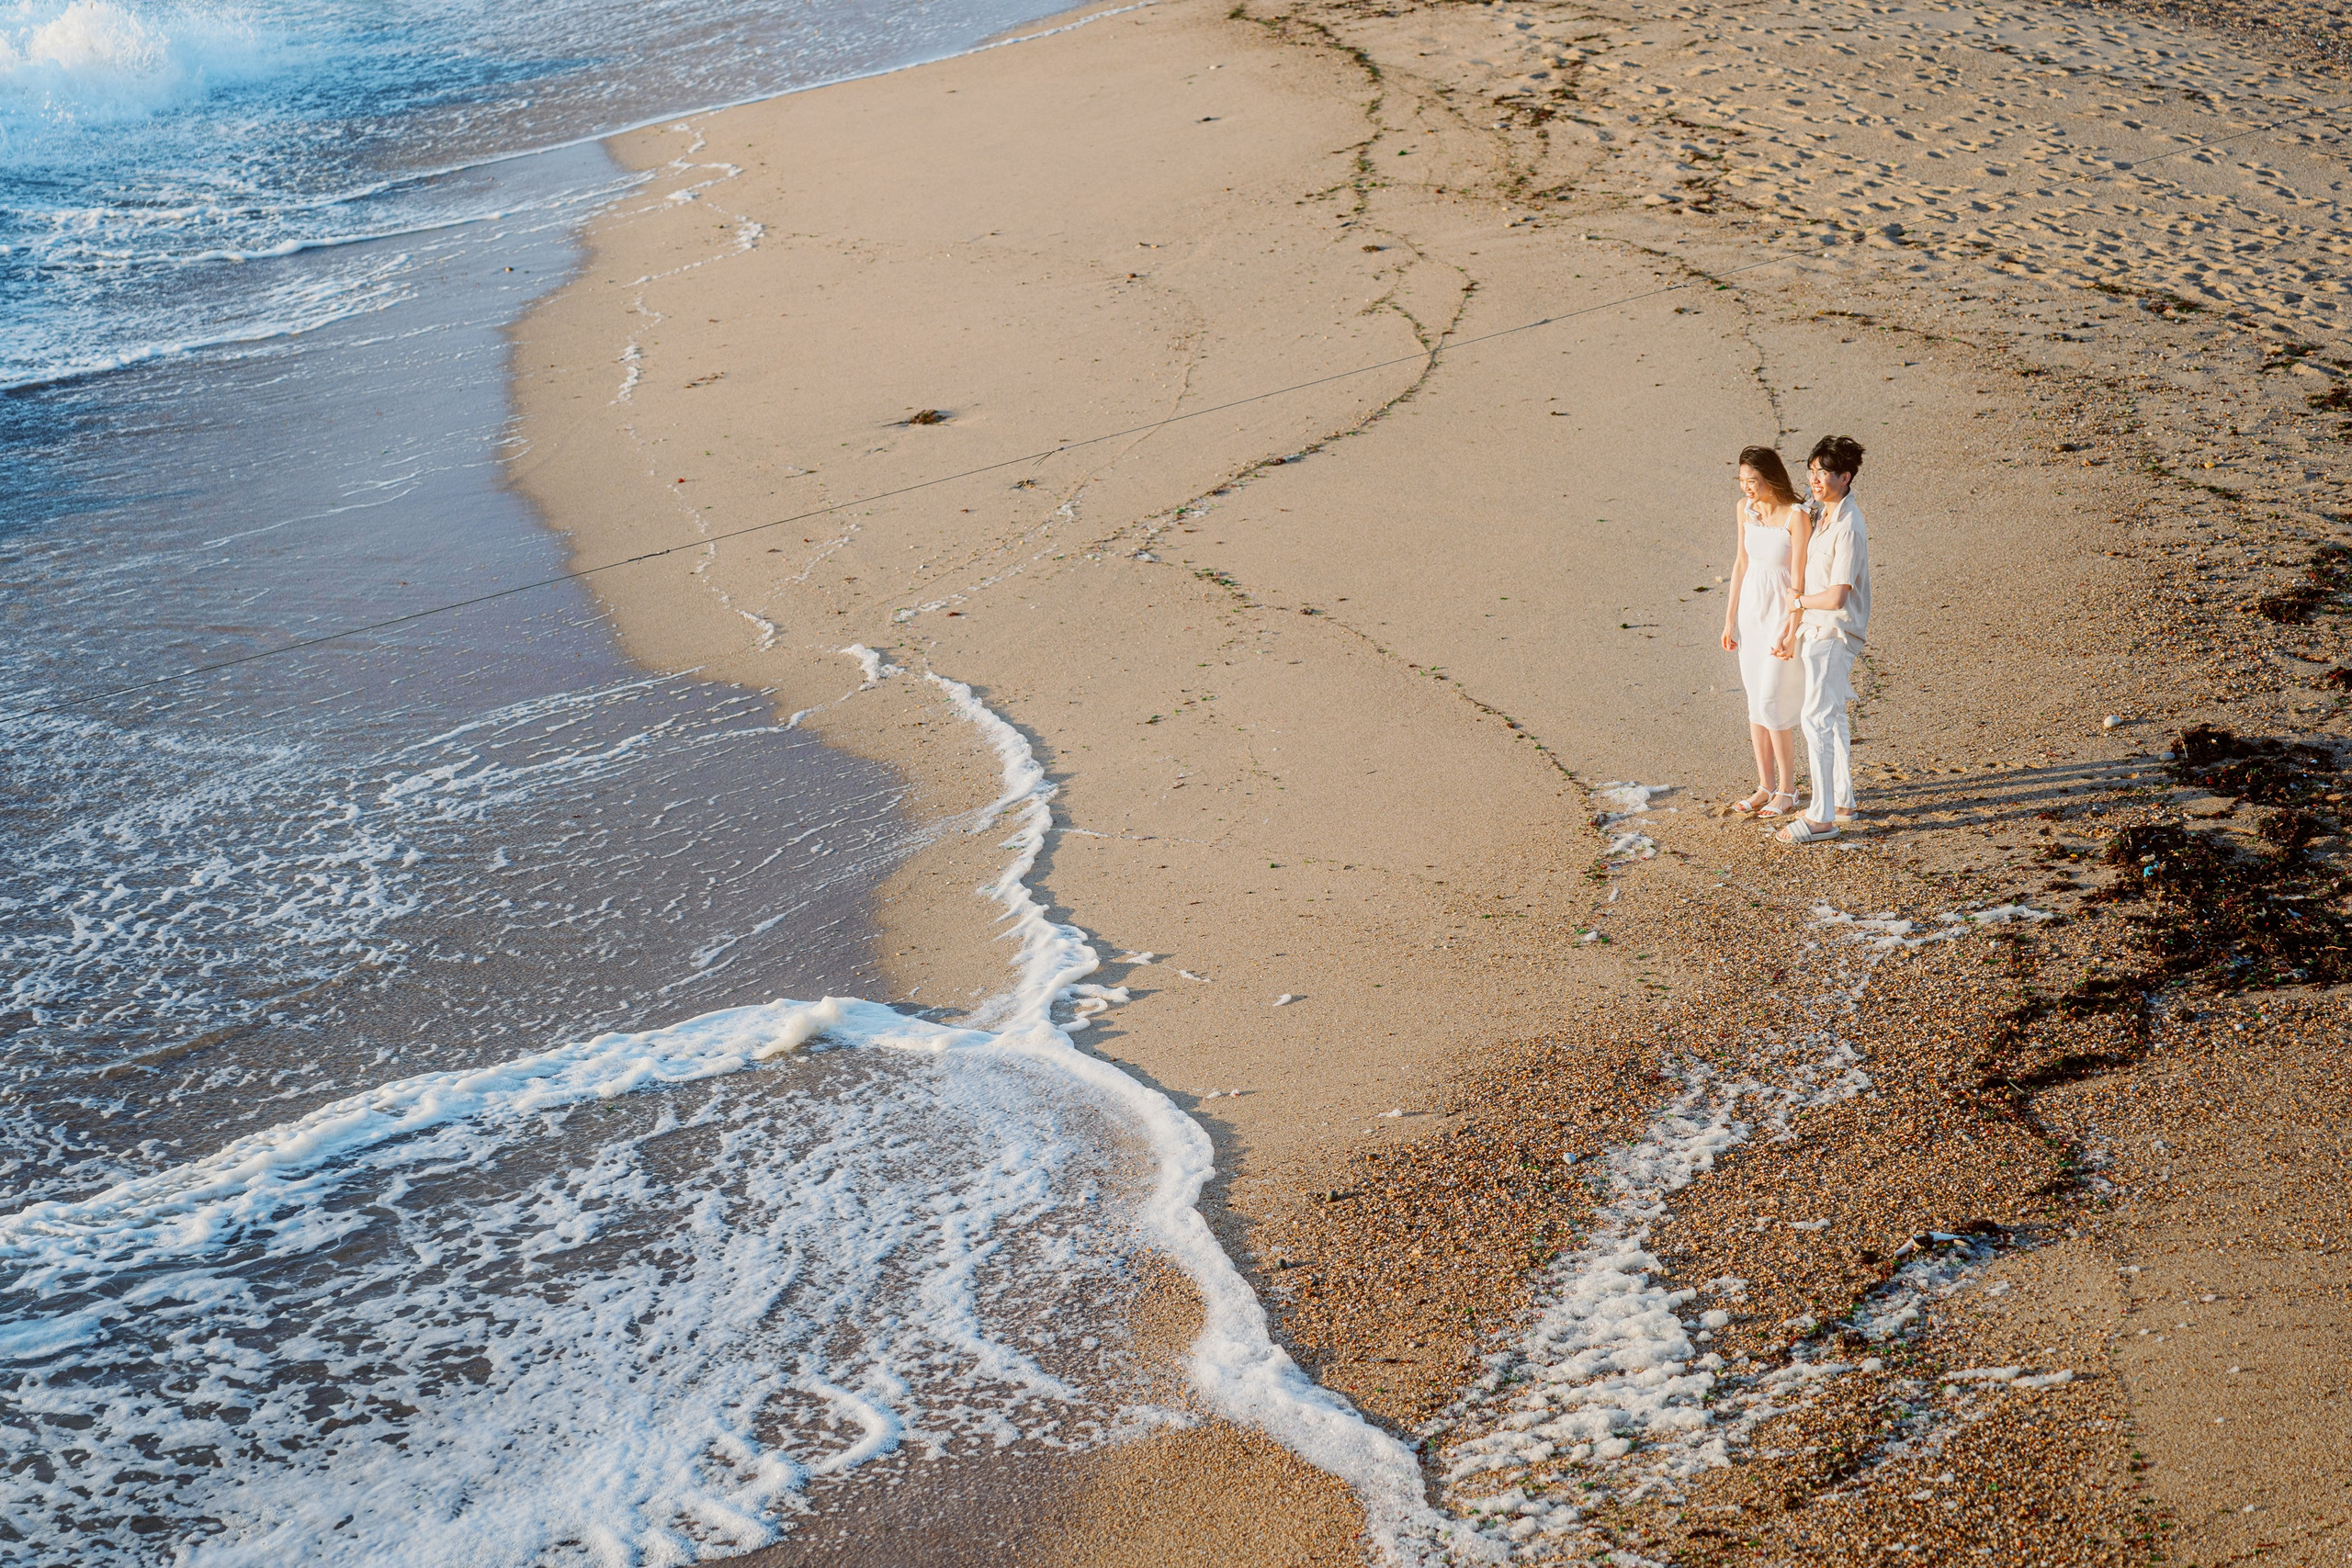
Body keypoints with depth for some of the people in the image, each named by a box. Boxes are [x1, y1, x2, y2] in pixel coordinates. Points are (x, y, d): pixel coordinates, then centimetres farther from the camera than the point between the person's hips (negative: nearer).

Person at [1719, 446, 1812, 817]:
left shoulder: (1796, 516, -19)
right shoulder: (1745, 509, 1)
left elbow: (1798, 580, -18)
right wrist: (1730, 620, 10)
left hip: (1783, 614, -7)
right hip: (1751, 612, 7)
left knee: (1773, 706, -5)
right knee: (1756, 703, 10)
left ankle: (1786, 791, 10)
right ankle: (1765, 786, 20)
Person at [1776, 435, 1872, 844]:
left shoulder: (1849, 529, -22)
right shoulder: (1826, 518, 9)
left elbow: (1836, 596, -24)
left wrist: (1800, 602, -6)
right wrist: (1792, 629, 10)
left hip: (1834, 635, -10)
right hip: (1818, 630, 10)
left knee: (1817, 721, -10)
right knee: (1833, 718, 17)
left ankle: (1821, 818, -8)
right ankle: (1842, 801, 29)